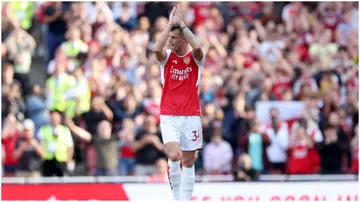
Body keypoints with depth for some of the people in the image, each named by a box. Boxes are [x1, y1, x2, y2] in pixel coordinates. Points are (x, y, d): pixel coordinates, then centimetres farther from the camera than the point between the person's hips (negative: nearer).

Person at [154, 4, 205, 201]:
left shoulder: (195, 58, 2)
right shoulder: (167, 57, 3)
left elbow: (197, 47, -23)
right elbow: (157, 48, -21)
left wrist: (181, 23, -19)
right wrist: (170, 23, -17)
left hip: (191, 116, 1)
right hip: (169, 117, -1)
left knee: (188, 162, 6)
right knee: (174, 156, -19)